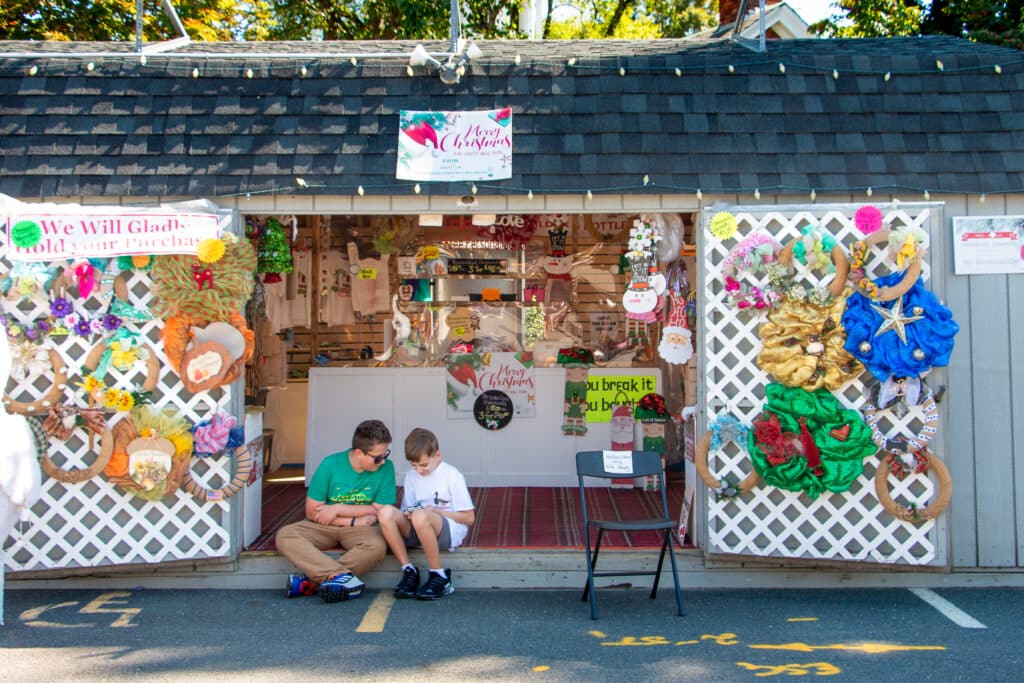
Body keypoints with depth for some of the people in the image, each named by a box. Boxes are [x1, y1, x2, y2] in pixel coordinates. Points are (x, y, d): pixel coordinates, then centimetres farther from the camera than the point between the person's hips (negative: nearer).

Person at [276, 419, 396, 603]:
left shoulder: (386, 467, -10)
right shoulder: (330, 465, -11)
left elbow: (378, 511, -9)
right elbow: (312, 512, -8)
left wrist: (337, 509, -13)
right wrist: (354, 521, -13)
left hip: (360, 528, -1)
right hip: (324, 527, 1)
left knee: (377, 546, -34)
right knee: (285, 536, -26)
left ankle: (310, 582, -30)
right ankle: (342, 575, -40)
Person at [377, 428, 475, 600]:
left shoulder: (452, 475, -4)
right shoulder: (411, 476, 11)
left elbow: (469, 518, -4)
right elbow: (407, 510, 15)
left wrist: (436, 511, -13)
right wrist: (409, 514, -9)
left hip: (450, 531, -5)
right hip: (419, 529, 5)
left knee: (421, 517, -39)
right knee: (386, 512, -23)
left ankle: (440, 577, -23)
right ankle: (409, 571, -18)